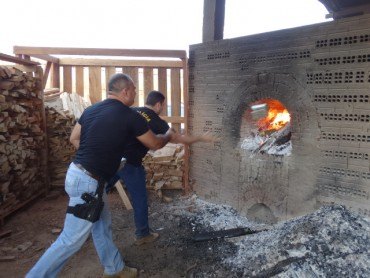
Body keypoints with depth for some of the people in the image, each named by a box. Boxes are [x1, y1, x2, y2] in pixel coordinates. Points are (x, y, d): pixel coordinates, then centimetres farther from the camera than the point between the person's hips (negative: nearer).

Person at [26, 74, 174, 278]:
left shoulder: (91, 109, 7)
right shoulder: (130, 116, -13)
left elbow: (74, 139, 16)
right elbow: (155, 144, 1)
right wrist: (168, 135, 21)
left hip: (78, 173, 9)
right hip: (88, 182, -9)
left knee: (102, 227, 20)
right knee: (71, 240, 4)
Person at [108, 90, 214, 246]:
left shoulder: (130, 111, 9)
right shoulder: (156, 122, -3)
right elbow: (179, 139, 6)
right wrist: (202, 138, 17)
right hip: (130, 164, -5)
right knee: (140, 200, 12)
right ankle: (143, 235, 28)